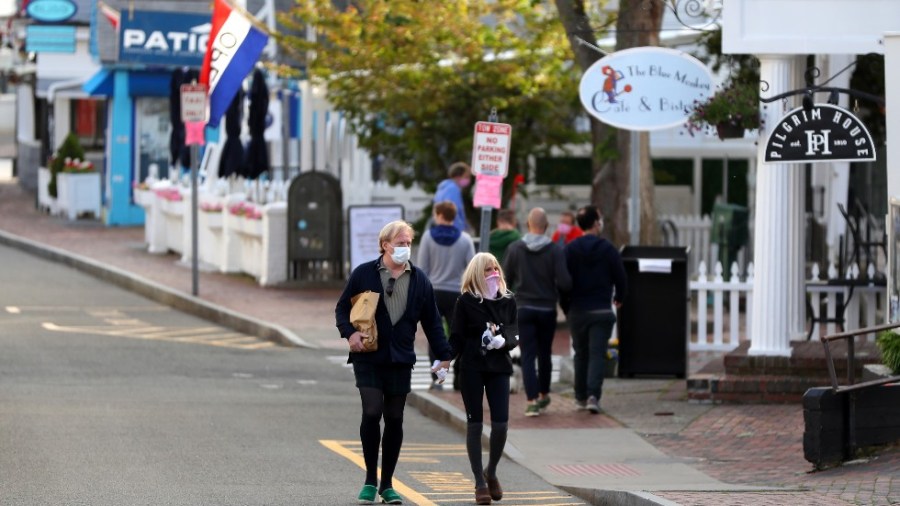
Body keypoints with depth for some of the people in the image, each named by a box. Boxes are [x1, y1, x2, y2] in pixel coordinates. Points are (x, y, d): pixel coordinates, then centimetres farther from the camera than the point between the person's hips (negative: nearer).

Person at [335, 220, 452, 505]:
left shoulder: (419, 280, 6)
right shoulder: (364, 274, 0)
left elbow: (431, 321, 10)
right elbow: (342, 308, 5)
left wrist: (443, 355, 4)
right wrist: (349, 332, -13)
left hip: (400, 361, 3)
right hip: (368, 359, -3)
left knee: (394, 420, 5)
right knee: (372, 413, -13)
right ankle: (370, 481, 0)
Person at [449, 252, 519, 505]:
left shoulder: (507, 301, 6)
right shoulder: (466, 302, -3)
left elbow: (514, 334, 4)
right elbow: (456, 337, -3)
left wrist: (503, 340, -17)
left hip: (499, 366, 2)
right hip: (471, 368, -2)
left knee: (501, 423, -4)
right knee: (475, 423, 2)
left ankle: (491, 472, 21)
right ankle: (480, 483, 8)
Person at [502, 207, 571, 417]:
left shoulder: (515, 248, -6)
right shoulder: (555, 250, -10)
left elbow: (505, 279, 0)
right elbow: (565, 282, -15)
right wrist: (556, 289, 8)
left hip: (523, 309, -1)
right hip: (547, 310, 1)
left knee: (528, 356, -1)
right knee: (545, 354, 18)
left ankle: (533, 401, -11)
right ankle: (544, 395, 31)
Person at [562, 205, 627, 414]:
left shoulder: (570, 249, -2)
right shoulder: (608, 249, -5)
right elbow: (620, 277, -1)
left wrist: (566, 307, 9)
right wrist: (619, 297, 20)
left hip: (577, 311, 2)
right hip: (601, 311, -2)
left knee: (580, 354, 15)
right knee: (597, 354, -3)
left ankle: (580, 397, 19)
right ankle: (593, 395, -18)